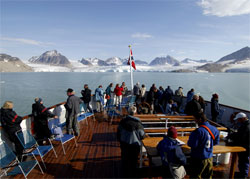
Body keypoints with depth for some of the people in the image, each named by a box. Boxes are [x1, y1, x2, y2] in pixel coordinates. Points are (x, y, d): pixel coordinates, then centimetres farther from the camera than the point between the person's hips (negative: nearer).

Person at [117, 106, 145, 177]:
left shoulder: (123, 121, -9)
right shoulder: (138, 123, -20)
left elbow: (119, 131, 2)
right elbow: (142, 135, -14)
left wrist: (120, 140, 17)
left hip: (124, 144, 3)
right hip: (134, 144, -3)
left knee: (125, 159, 21)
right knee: (133, 160, 18)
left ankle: (125, 174, 37)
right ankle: (132, 174, 34)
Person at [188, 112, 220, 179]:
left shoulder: (199, 131, -26)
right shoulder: (213, 129, -3)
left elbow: (192, 144, -22)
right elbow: (216, 142, 11)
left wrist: (189, 141, -3)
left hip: (199, 159, -7)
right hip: (210, 157, 7)